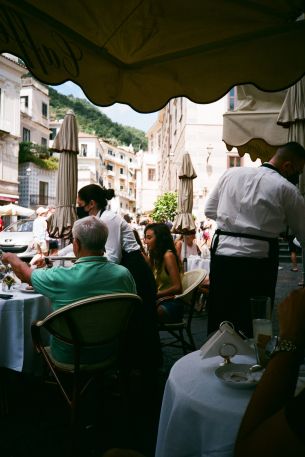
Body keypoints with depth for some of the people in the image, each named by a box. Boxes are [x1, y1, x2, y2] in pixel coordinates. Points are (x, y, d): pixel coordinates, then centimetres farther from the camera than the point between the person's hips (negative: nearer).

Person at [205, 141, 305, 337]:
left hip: (222, 253, 4)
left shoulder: (232, 173, 8)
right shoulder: (286, 189, -2)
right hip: (257, 261, -4)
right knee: (254, 326, 11)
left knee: (219, 320, 14)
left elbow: (210, 210, 15)